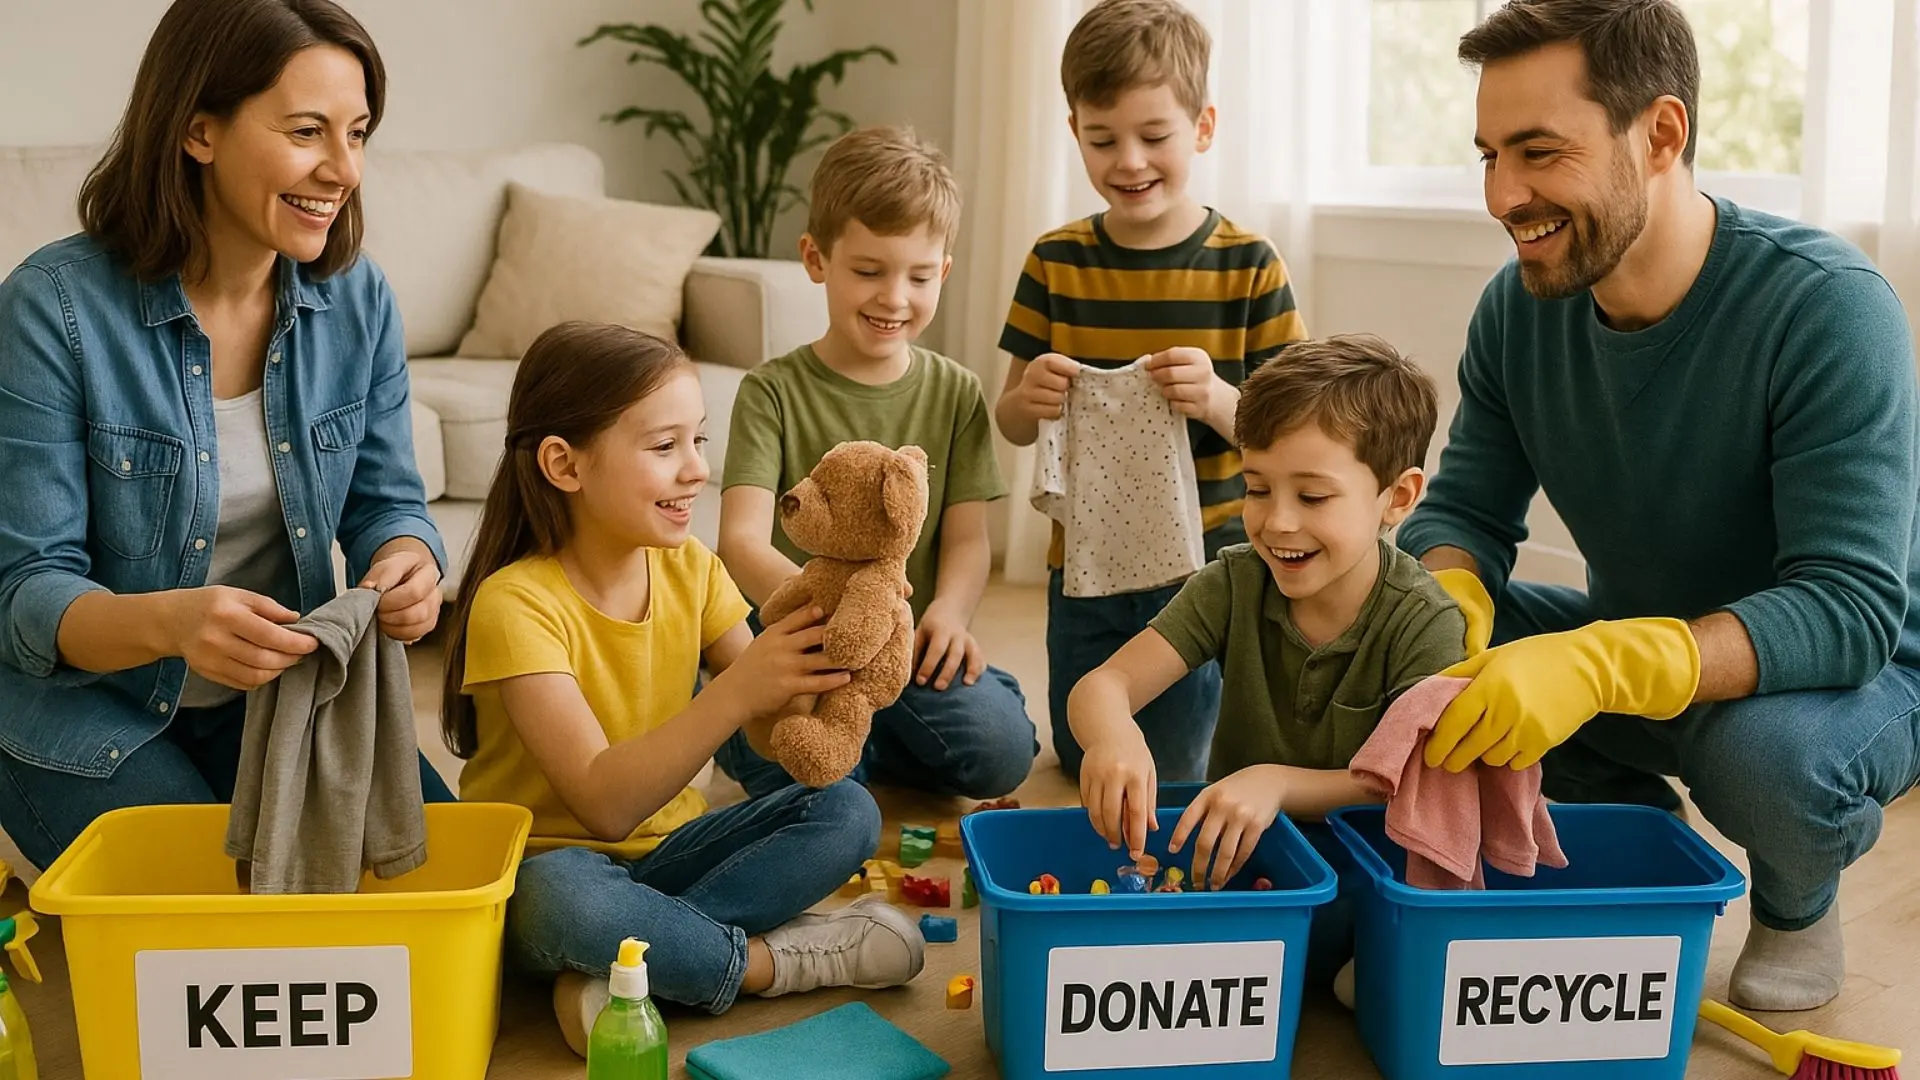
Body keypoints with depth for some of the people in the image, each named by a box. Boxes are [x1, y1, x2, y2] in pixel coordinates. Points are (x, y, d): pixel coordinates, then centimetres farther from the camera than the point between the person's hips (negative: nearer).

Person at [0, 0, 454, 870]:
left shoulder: (357, 299, -5)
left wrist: (407, 561, -26)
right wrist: (168, 622, -41)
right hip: (83, 707, -4)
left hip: (278, 693, 4)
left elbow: (386, 499, 0)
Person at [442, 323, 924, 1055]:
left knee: (846, 812, -15)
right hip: (554, 863, -5)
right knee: (565, 894, -39)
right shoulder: (517, 603, -20)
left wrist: (822, 656, -25)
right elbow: (604, 805, -29)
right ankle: (777, 961, -14)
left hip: (662, 851, 6)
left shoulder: (689, 567, -1)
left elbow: (775, 736, -5)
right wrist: (735, 691, -39)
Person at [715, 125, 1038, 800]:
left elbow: (967, 539, 3)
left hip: (908, 652, 4)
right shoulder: (773, 393, -3)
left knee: (1002, 750, -24)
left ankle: (855, 746, 2)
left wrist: (949, 611, -21)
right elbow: (742, 541, -17)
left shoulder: (955, 395, 8)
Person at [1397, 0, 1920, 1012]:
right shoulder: (1519, 306, -11)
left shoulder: (1827, 308, -28)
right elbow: (1463, 512, -5)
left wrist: (1599, 664, -50)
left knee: (1764, 748, -39)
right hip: (1639, 653, 5)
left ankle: (1801, 902, 1)